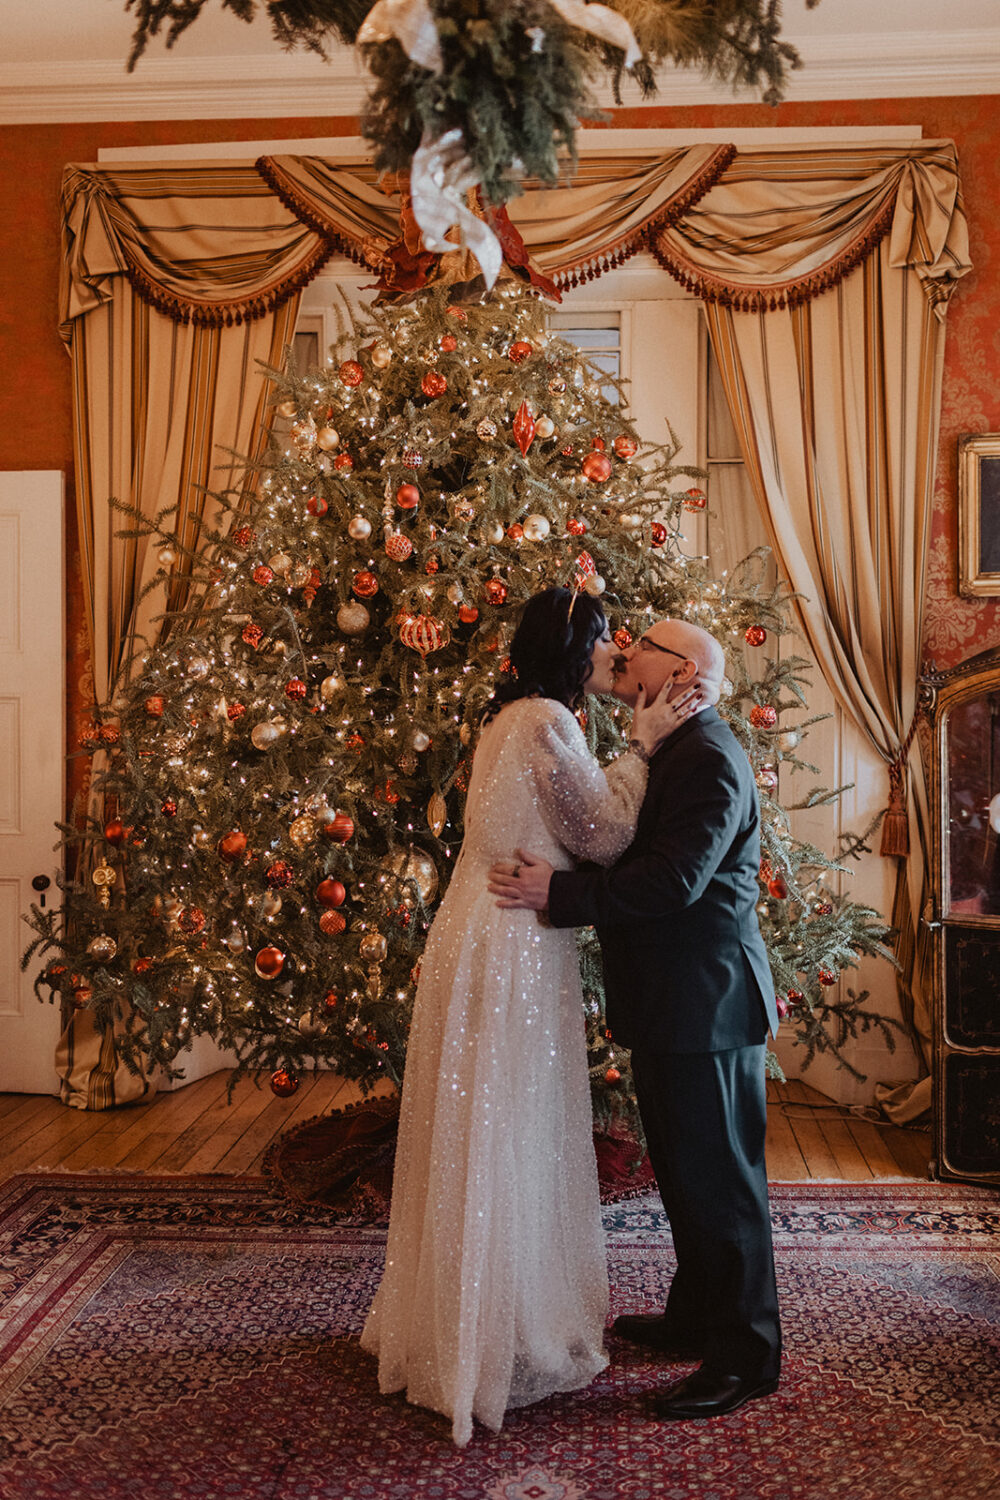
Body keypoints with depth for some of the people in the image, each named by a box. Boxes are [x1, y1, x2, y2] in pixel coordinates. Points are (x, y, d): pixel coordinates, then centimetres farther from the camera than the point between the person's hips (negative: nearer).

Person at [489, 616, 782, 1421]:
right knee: (687, 1173, 21)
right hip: (675, 1003, 10)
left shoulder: (708, 759, -18)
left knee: (717, 1179, 1)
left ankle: (746, 1356, 15)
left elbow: (674, 880, -27)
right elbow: (635, 860, 19)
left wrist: (560, 892, -24)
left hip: (704, 1006, -10)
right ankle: (694, 1318, 37)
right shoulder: (675, 752, 16)